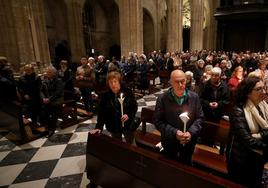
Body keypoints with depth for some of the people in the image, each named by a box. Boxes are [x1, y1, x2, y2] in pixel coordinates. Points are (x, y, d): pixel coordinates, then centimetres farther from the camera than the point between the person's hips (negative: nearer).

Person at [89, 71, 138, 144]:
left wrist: (129, 115, -22)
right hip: (113, 127, 1)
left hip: (128, 125, -1)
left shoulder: (128, 92, -12)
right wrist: (99, 127, -12)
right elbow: (101, 112, -5)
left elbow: (135, 107, -5)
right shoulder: (105, 96, -8)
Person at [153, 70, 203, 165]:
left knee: (186, 165, 26)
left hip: (189, 141, 2)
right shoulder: (162, 99, -16)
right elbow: (158, 121, -14)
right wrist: (174, 132, -24)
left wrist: (191, 132, -18)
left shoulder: (194, 97, -9)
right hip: (170, 142, -1)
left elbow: (199, 117, -2)